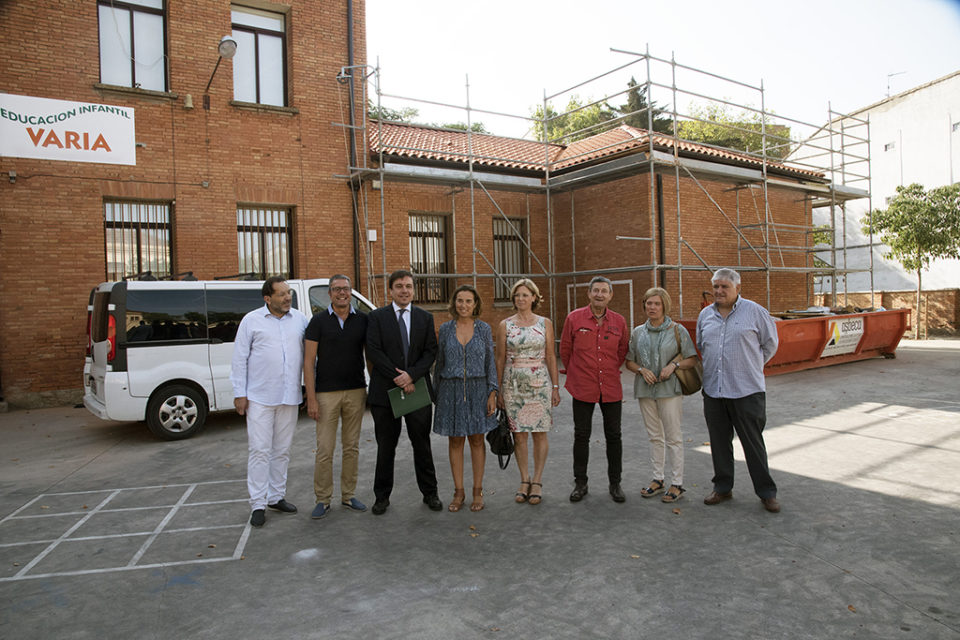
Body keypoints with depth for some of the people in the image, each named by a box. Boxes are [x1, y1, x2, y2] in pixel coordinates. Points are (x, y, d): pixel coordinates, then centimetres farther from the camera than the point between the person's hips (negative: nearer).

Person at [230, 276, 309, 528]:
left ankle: (277, 497, 25)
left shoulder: (300, 319, 7)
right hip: (259, 398, -3)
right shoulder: (251, 320, 0)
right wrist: (239, 393, -3)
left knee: (282, 450, 12)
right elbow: (240, 359, 1)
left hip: (290, 397, 3)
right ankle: (258, 504, 6)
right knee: (260, 450, -2)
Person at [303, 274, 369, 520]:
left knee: (351, 447, 10)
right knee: (325, 449, 0)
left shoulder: (362, 320, 5)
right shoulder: (319, 321, -1)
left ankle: (348, 495, 23)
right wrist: (311, 398, -9)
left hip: (356, 392, 3)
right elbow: (309, 361, -3)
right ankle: (323, 499, 14)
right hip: (326, 393, -2)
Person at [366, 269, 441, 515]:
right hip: (385, 391, -1)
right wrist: (398, 378, -13)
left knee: (422, 444, 9)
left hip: (417, 389, 2)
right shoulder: (376, 317, 1)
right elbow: (373, 351, -8)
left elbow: (431, 351, 1)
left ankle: (430, 493, 23)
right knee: (386, 446, 8)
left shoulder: (425, 318, 8)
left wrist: (411, 375, -14)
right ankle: (382, 496, 21)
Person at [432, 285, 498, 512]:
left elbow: (490, 363, 3)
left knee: (477, 440, 6)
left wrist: (492, 393, -4)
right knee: (455, 441, 6)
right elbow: (439, 363, 7)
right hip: (451, 390, 1)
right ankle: (458, 492, 17)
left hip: (477, 389, -1)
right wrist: (438, 393, 5)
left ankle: (477, 491, 17)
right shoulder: (445, 329, 3)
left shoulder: (484, 329, 2)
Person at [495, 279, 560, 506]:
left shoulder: (545, 323, 4)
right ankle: (524, 480, 19)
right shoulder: (504, 325, 4)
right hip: (513, 385, 1)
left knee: (540, 433, 2)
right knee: (518, 434, 4)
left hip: (540, 384, 0)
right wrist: (498, 390, 3)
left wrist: (555, 387, 1)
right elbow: (500, 359, 5)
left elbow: (551, 357, 5)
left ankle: (537, 481, 15)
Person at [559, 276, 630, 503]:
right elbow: (565, 350, 6)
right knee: (581, 435, 7)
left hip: (611, 388, 2)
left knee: (614, 436, 9)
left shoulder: (619, 321, 2)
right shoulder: (574, 318, -4)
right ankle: (580, 483, 21)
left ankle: (615, 483, 23)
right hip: (582, 388, -2)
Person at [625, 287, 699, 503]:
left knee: (673, 437, -2)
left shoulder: (677, 330, -1)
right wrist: (642, 370, -8)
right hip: (645, 389, 4)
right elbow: (629, 362, 12)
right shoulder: (638, 332, 8)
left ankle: (677, 484, 7)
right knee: (654, 436, 12)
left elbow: (692, 359, 0)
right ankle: (658, 479, 22)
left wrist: (674, 365, -17)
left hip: (669, 389, -4)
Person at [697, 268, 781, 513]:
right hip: (713, 390, 4)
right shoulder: (705, 315, 11)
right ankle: (723, 487, 25)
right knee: (719, 442, 12)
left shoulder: (754, 311, -2)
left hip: (747, 391, -4)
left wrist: (751, 366, 10)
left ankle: (766, 492, 15)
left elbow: (770, 343, 7)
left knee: (753, 443, 1)